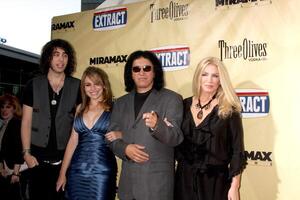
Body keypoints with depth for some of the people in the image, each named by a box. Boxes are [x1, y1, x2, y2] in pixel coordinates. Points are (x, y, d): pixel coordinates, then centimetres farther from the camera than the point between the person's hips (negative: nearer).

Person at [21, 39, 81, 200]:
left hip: (65, 157, 0)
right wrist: (26, 153, -4)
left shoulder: (77, 86, 0)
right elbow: (26, 122, 2)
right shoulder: (34, 85, 1)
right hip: (38, 158, 1)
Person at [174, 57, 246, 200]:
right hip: (185, 179, 3)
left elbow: (237, 151, -6)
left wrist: (234, 186, -9)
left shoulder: (229, 110, -6)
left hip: (216, 180, -3)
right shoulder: (185, 105, 3)